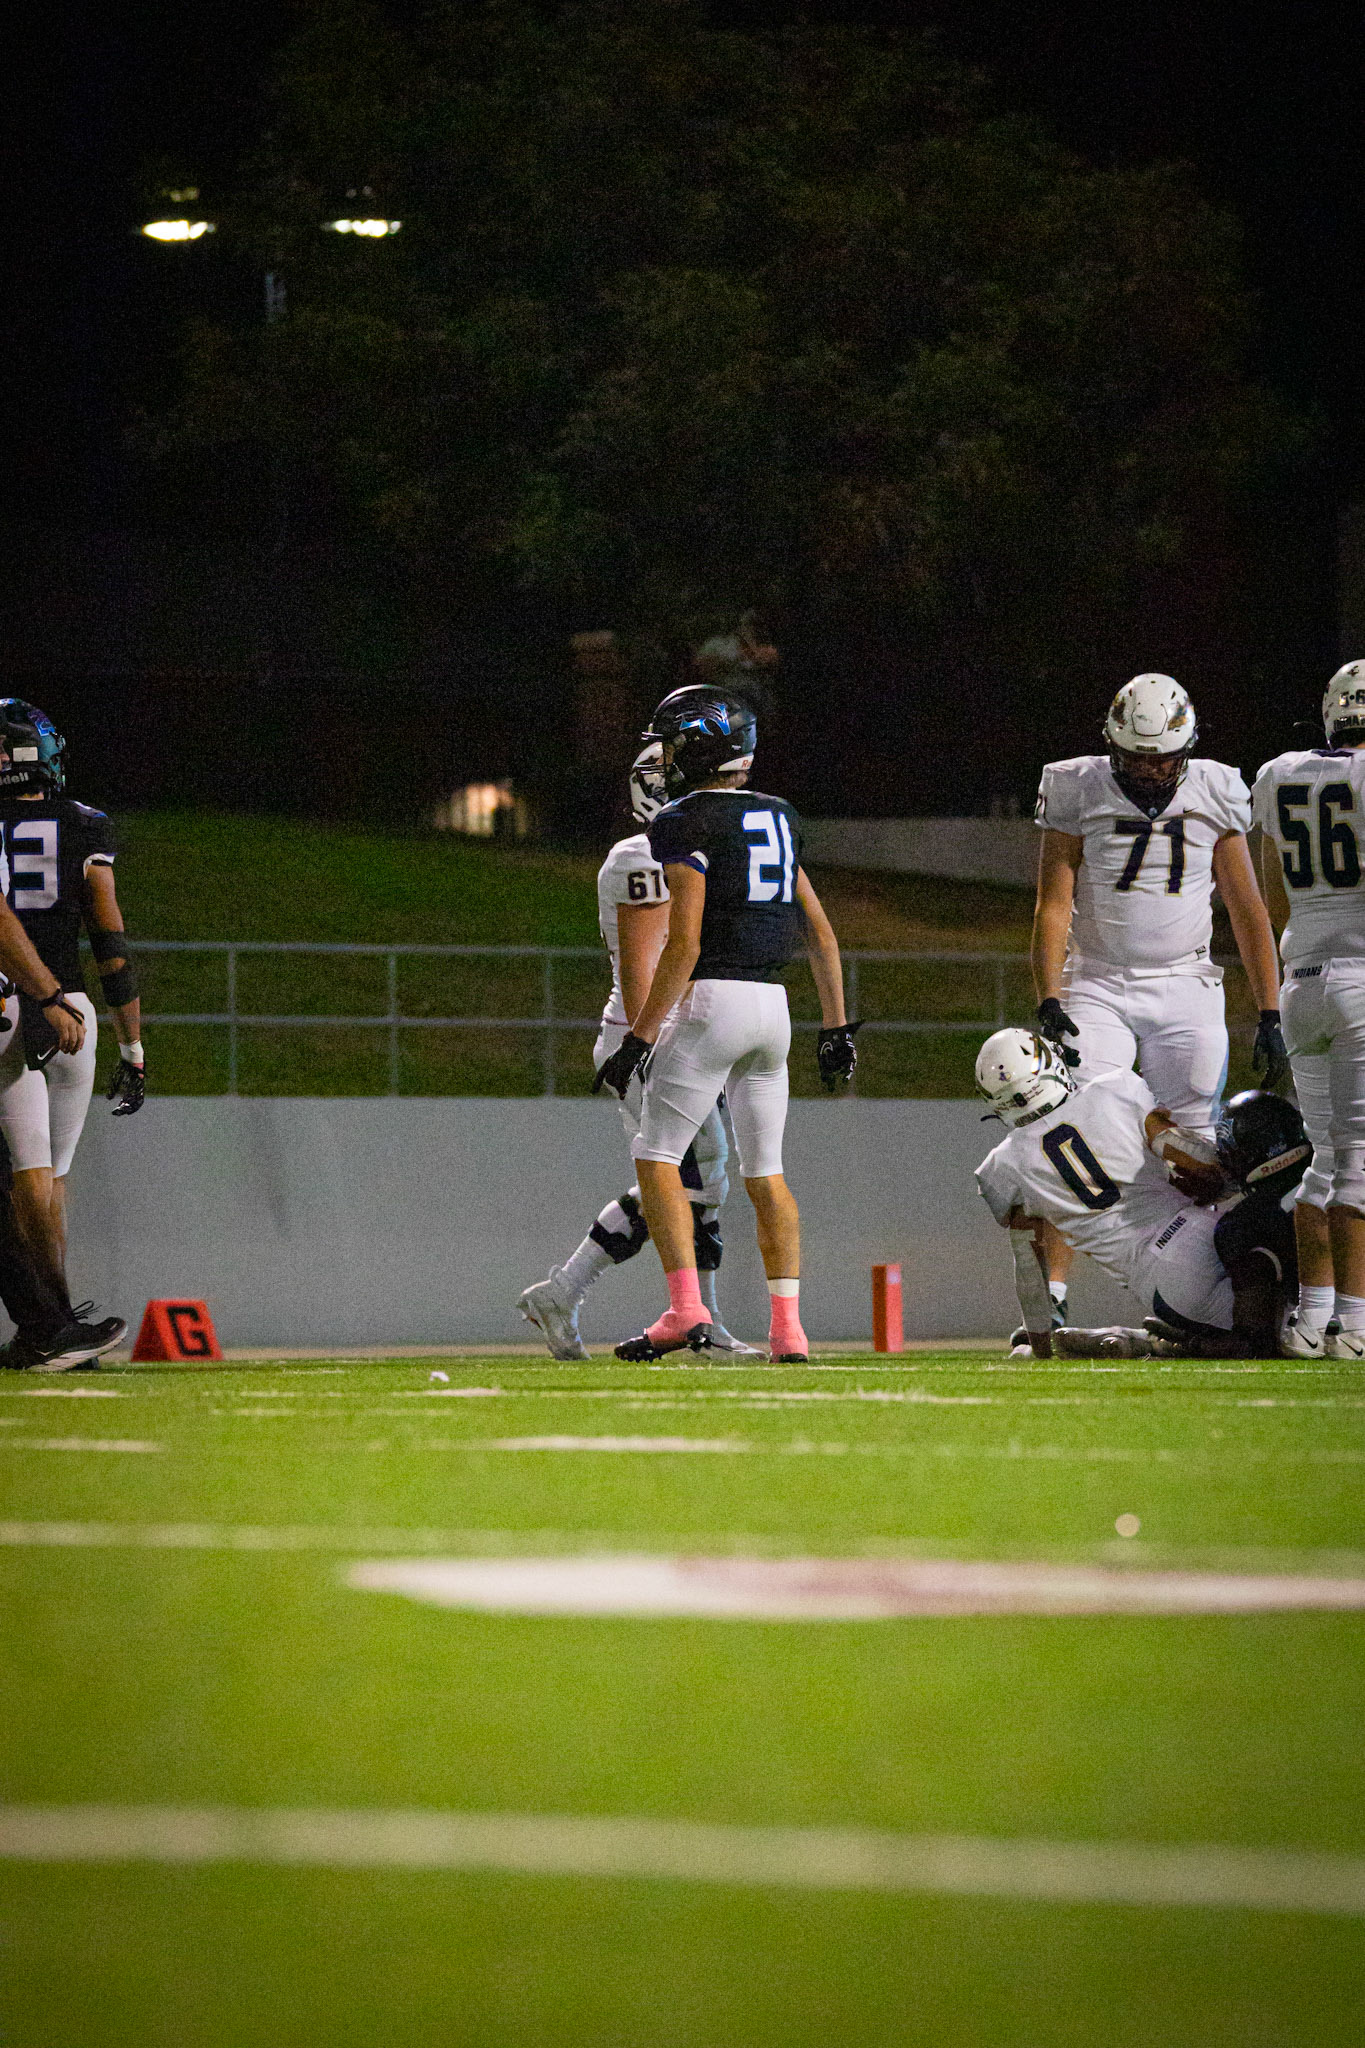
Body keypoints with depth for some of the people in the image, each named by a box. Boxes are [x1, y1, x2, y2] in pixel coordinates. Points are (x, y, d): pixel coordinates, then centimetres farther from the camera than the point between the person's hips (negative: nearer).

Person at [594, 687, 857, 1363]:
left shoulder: (685, 824, -9)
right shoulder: (778, 820, 15)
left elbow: (684, 942, -17)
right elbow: (819, 931, 15)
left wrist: (640, 1038, -15)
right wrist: (836, 1026, 19)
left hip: (711, 1001, -7)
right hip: (772, 1003, 7)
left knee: (657, 1156, 0)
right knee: (765, 1170, 12)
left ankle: (686, 1310, -12)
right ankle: (787, 1327, 5)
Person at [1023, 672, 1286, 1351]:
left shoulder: (1214, 796, 2)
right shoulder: (1079, 793, -3)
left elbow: (1248, 913, 6)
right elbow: (1054, 905, -5)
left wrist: (1270, 1019, 2)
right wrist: (1049, 1003, -16)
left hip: (1184, 990, 1)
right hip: (1097, 986, -1)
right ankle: (1052, 1299, -14)